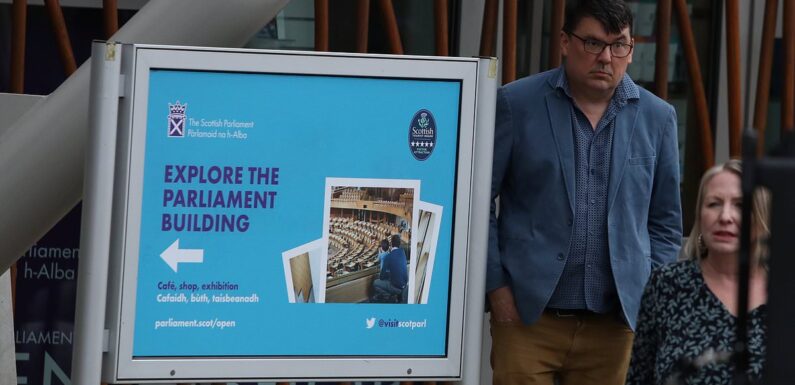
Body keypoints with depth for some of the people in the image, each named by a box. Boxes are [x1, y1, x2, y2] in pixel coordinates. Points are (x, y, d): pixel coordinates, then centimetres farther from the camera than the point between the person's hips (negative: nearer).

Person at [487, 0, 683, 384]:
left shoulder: (657, 118, 8)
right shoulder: (516, 104, -1)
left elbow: (666, 222, 15)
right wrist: (496, 286, -3)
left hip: (613, 323, 2)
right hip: (527, 313, -2)